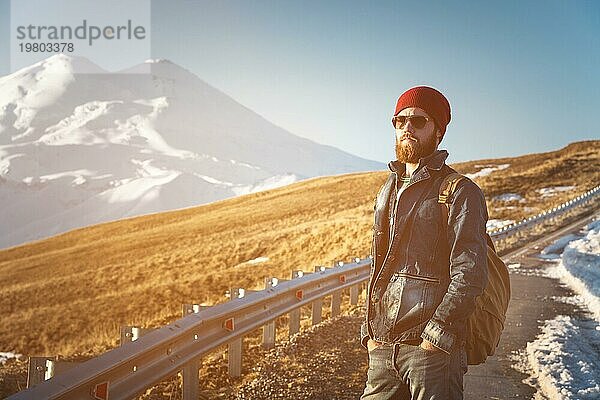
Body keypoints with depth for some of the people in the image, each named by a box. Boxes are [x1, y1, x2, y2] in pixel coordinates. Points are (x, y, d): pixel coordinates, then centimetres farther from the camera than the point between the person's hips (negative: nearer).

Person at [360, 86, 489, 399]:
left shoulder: (461, 192, -4)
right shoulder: (388, 191, 17)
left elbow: (470, 274, -12)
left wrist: (435, 335, -18)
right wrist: (369, 332, 12)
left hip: (433, 349, -6)